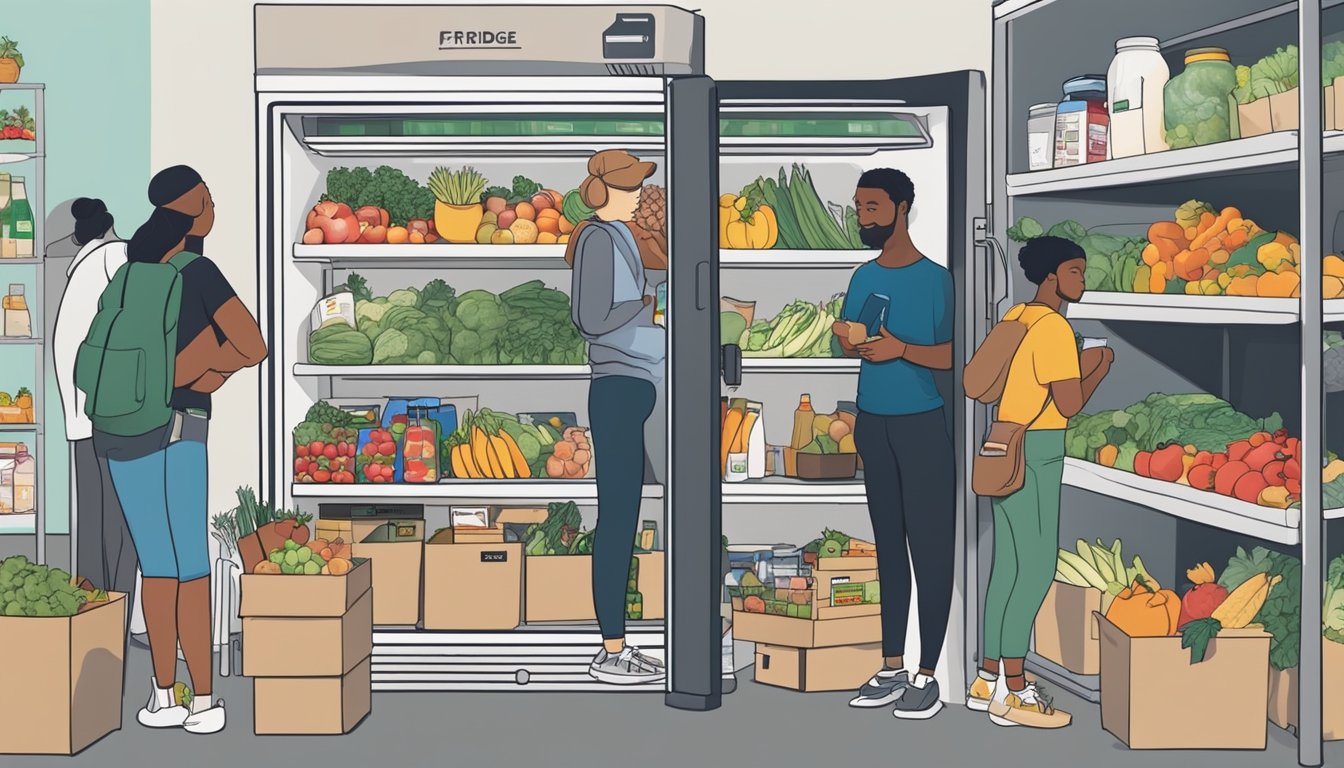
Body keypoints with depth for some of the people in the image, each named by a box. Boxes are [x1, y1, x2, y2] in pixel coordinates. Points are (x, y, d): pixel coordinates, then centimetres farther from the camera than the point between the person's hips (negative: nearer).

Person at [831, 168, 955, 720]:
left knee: (929, 546, -3)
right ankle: (892, 669, 16)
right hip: (872, 423, 6)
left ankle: (927, 676, 2)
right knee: (888, 544, 10)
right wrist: (849, 340, -5)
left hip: (922, 425, -6)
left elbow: (954, 355, -11)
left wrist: (902, 348, -22)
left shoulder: (936, 278, -8)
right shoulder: (864, 278, 10)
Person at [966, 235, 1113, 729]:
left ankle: (988, 679, 18)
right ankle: (1012, 694, -2)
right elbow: (1069, 405, -17)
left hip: (1007, 449, 10)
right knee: (1037, 569, -5)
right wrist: (1097, 369, -1)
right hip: (1033, 453, -10)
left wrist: (1078, 368, 15)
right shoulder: (1054, 328, -15)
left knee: (1009, 565, 12)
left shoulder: (1017, 317, 12)